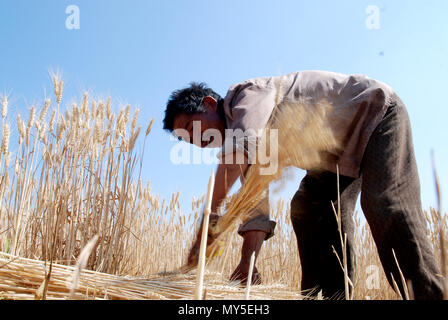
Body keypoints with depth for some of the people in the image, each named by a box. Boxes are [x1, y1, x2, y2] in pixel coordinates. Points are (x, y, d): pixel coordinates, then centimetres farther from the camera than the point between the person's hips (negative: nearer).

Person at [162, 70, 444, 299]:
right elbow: (255, 204, -5)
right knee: (308, 208, -2)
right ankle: (326, 294, -1)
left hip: (377, 110, -9)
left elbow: (237, 152, -46)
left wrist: (210, 218, -44)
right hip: (341, 147, 9)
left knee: (383, 202, -25)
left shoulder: (248, 93, -25)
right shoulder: (248, 141, 1)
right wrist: (248, 263, -15)